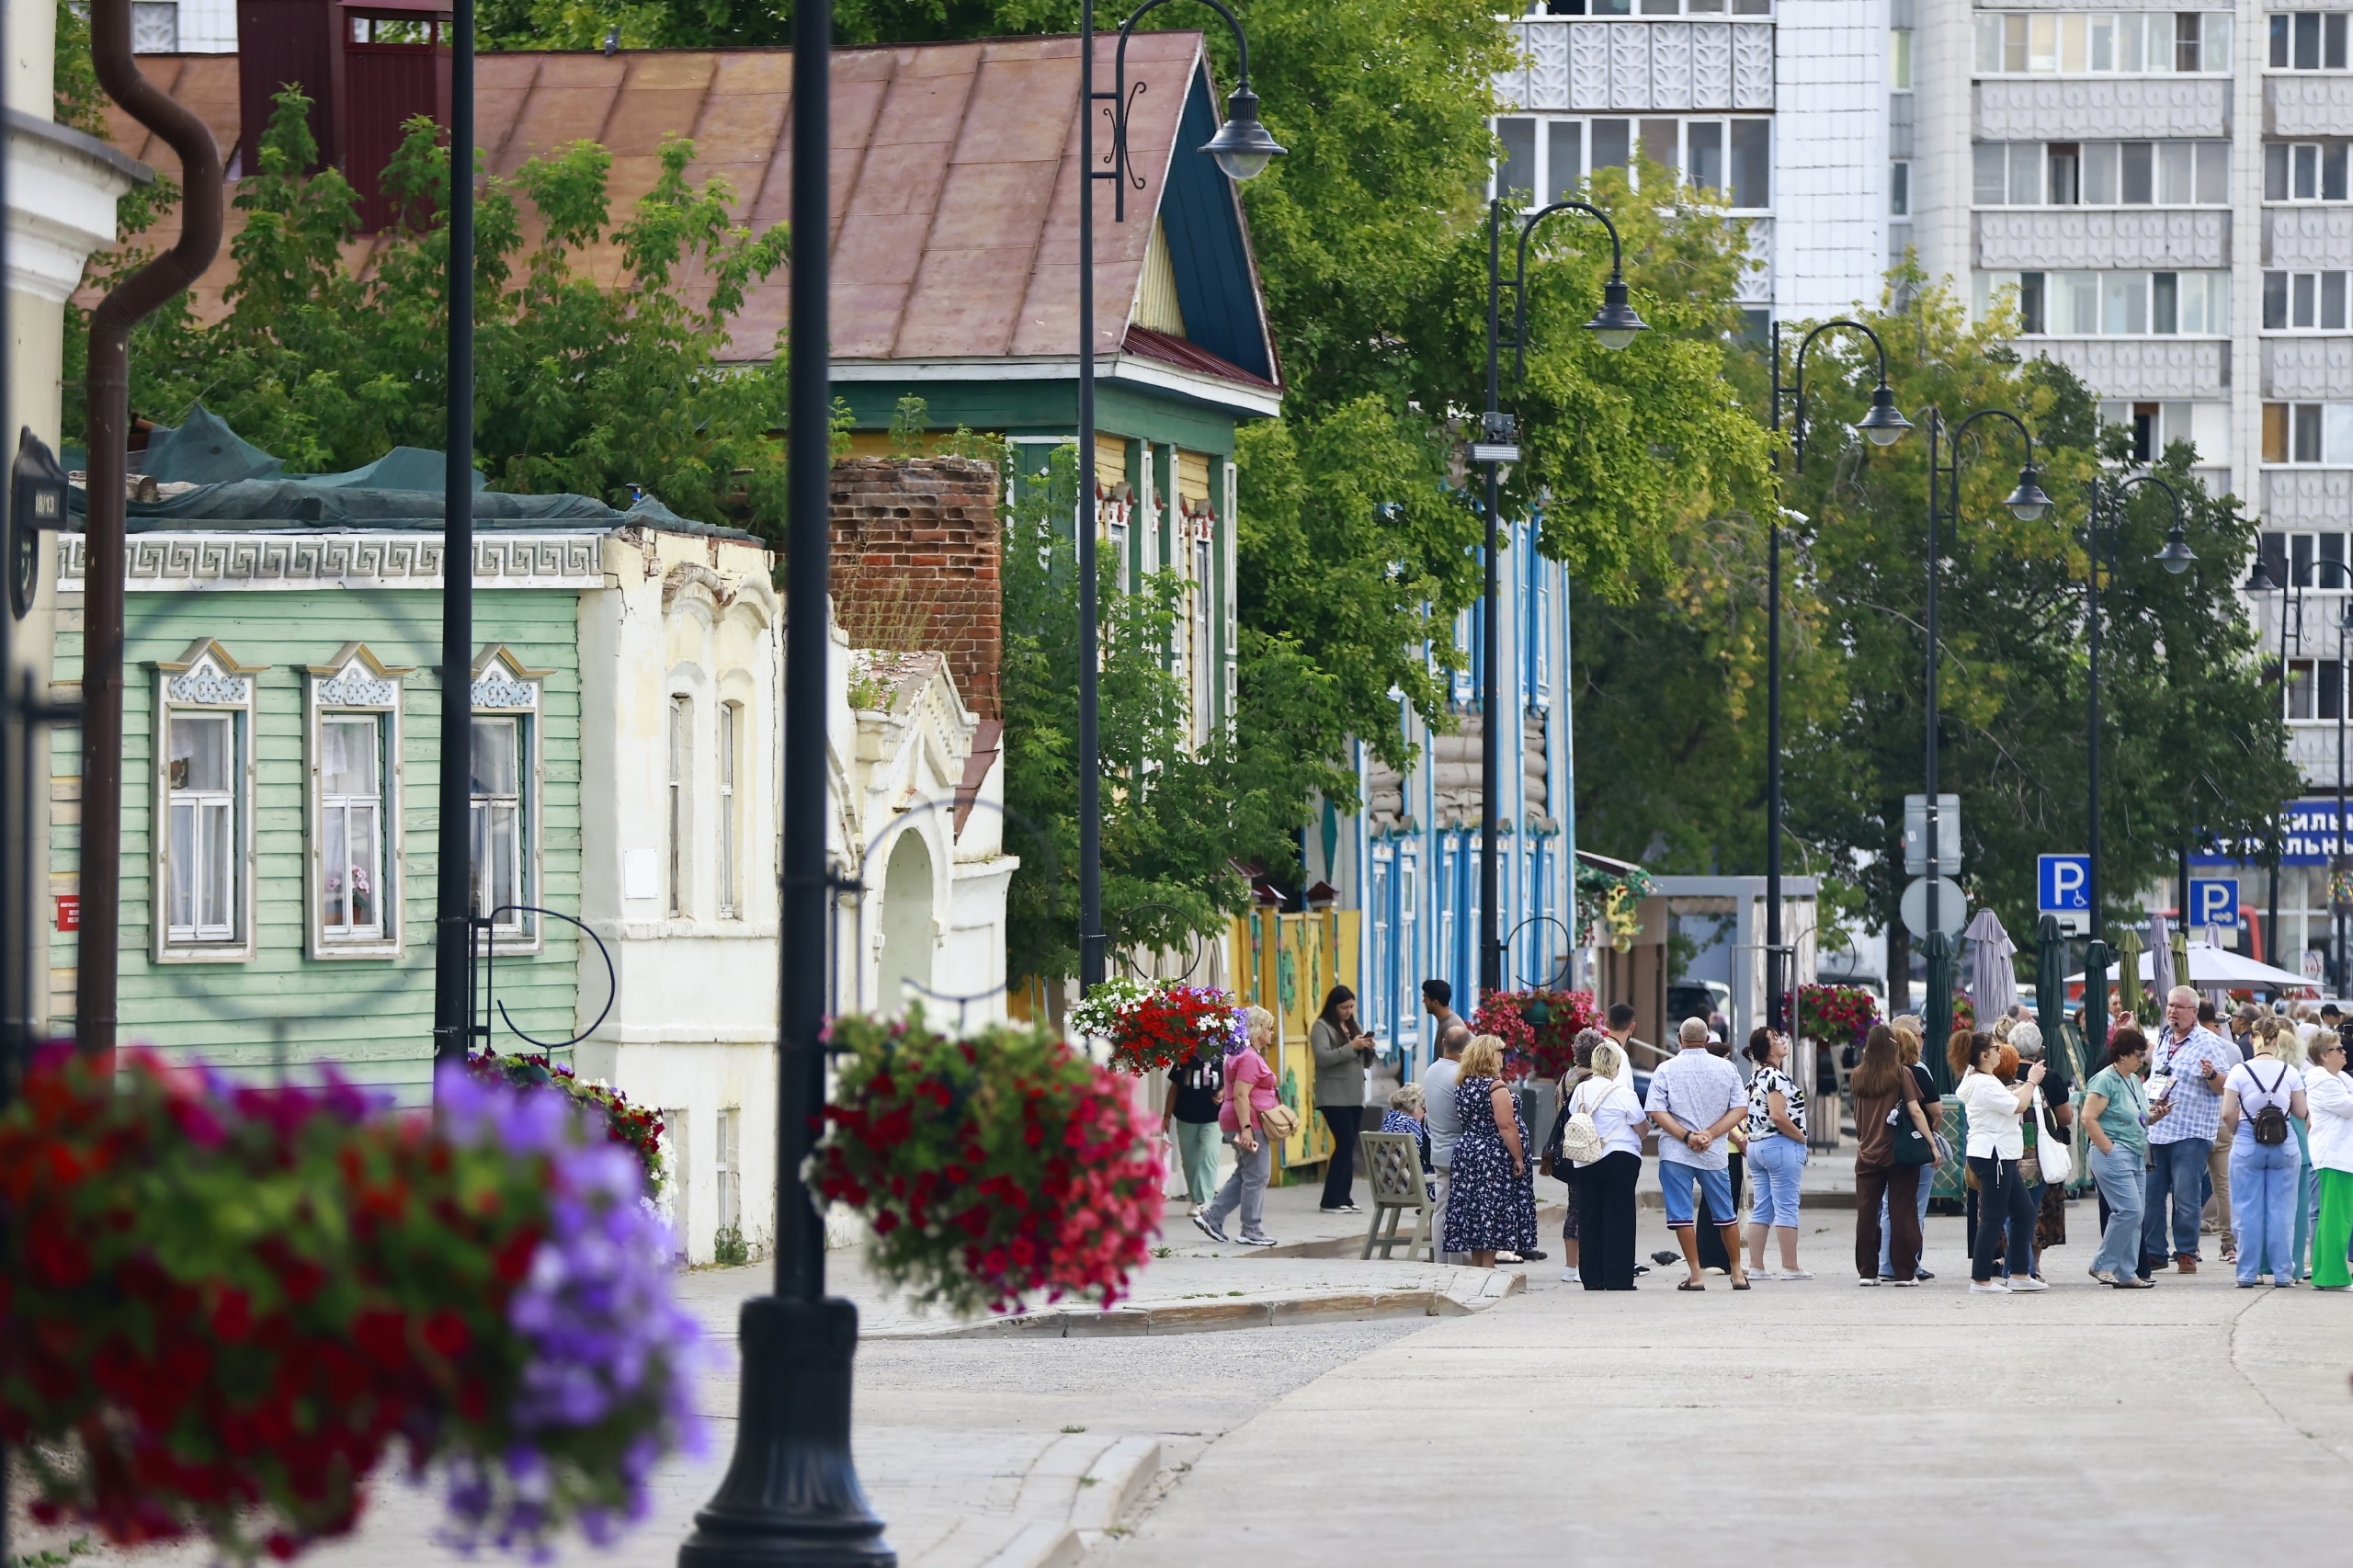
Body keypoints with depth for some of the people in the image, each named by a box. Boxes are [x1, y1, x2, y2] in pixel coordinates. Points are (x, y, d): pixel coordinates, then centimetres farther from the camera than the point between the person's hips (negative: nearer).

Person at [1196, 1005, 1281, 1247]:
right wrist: (1246, 1128, -27)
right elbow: (1240, 1095, -23)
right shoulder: (1249, 1058, -16)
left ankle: (1212, 1218, 15)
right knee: (1256, 1177, -3)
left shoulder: (1243, 1054, 16)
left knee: (1244, 1175, 17)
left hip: (1244, 1124, 11)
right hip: (1249, 1123, -11)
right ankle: (1252, 1232, 3)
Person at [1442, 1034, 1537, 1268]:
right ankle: (1487, 1267, -6)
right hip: (1494, 1158, -8)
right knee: (1493, 1214, -5)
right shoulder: (1495, 1086, -15)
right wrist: (1518, 1158, -15)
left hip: (1467, 1152, 8)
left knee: (1474, 1211, 10)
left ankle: (1476, 1267, 14)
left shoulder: (1462, 1085, 9)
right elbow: (1506, 1126, -19)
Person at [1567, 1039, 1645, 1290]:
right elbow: (1641, 1130, -3)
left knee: (1589, 1217, 8)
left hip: (1586, 1163, 4)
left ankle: (1592, 1278, 8)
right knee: (1618, 1219, -1)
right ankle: (1617, 1278, -3)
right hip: (1620, 1160, -4)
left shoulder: (1580, 1091, 3)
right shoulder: (1623, 1093, -11)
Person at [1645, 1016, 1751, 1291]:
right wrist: (1710, 1134, -9)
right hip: (1715, 1153, 2)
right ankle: (1737, 1272, 22)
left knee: (1681, 1214, 1)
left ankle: (1696, 1275, -4)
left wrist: (1686, 1136, -13)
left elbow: (1656, 1111, -10)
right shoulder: (1727, 1069, 3)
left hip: (1675, 1152, -2)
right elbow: (1741, 1109, -3)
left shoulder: (1666, 1070, -3)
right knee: (1726, 1214, 15)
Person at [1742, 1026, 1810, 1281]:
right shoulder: (1776, 1077, -13)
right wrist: (1800, 1137, -11)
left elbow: (1751, 1116, 17)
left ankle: (1756, 1267, 7)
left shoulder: (1756, 1078, 15)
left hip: (1756, 1145, 9)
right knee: (1786, 1208, -5)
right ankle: (1790, 1267, -5)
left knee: (1761, 1210, 8)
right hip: (1780, 1145, -9)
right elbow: (1778, 1116, -22)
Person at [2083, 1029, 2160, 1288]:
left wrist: (2155, 1116, 7)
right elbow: (2089, 1118, -17)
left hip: (2137, 1157, 9)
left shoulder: (2134, 1080, 17)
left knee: (2135, 1215, 6)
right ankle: (2103, 1265, -5)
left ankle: (2127, 1273, 9)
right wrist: (2109, 1149, -17)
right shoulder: (2106, 1080, -10)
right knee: (2129, 1210, -15)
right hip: (2115, 1156, -9)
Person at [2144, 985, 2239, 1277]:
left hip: (2190, 1134, -6)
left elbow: (2225, 1087, -8)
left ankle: (2186, 1254, 3)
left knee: (2185, 1197, -5)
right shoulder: (2162, 1039, 13)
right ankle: (2153, 1252, 15)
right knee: (2150, 1195, 7)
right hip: (2155, 1130, 6)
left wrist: (2212, 1075, -28)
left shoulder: (2209, 1043, -7)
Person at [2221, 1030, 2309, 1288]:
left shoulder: (2240, 1072, -6)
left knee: (2248, 1211, 5)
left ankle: (2248, 1273, 6)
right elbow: (2301, 1112, 1)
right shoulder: (2290, 1073, -3)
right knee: (2281, 1211, 7)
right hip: (2284, 1144, 1)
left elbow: (2228, 1113, -9)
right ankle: (2282, 1273, 8)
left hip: (2248, 1143, -1)